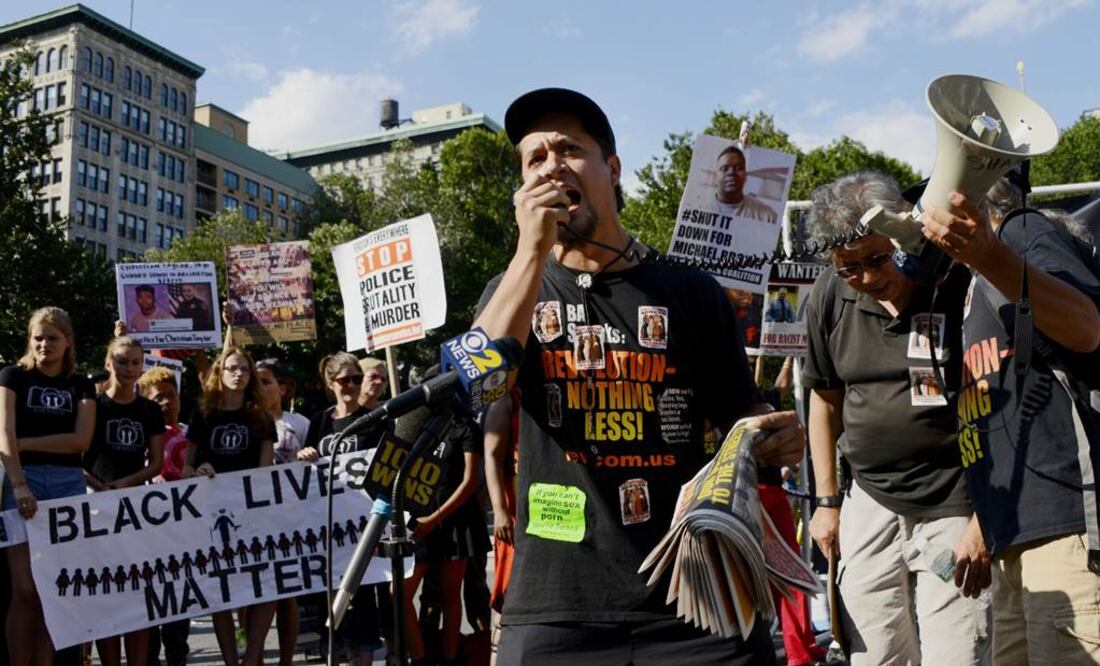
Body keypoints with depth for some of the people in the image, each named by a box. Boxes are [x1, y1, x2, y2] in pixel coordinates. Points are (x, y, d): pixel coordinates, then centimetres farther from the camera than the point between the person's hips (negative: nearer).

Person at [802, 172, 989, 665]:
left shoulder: (962, 284, -13)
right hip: (869, 505, 5)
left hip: (954, 512, -4)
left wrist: (985, 521, -12)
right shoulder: (829, 297, 1)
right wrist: (827, 501, 12)